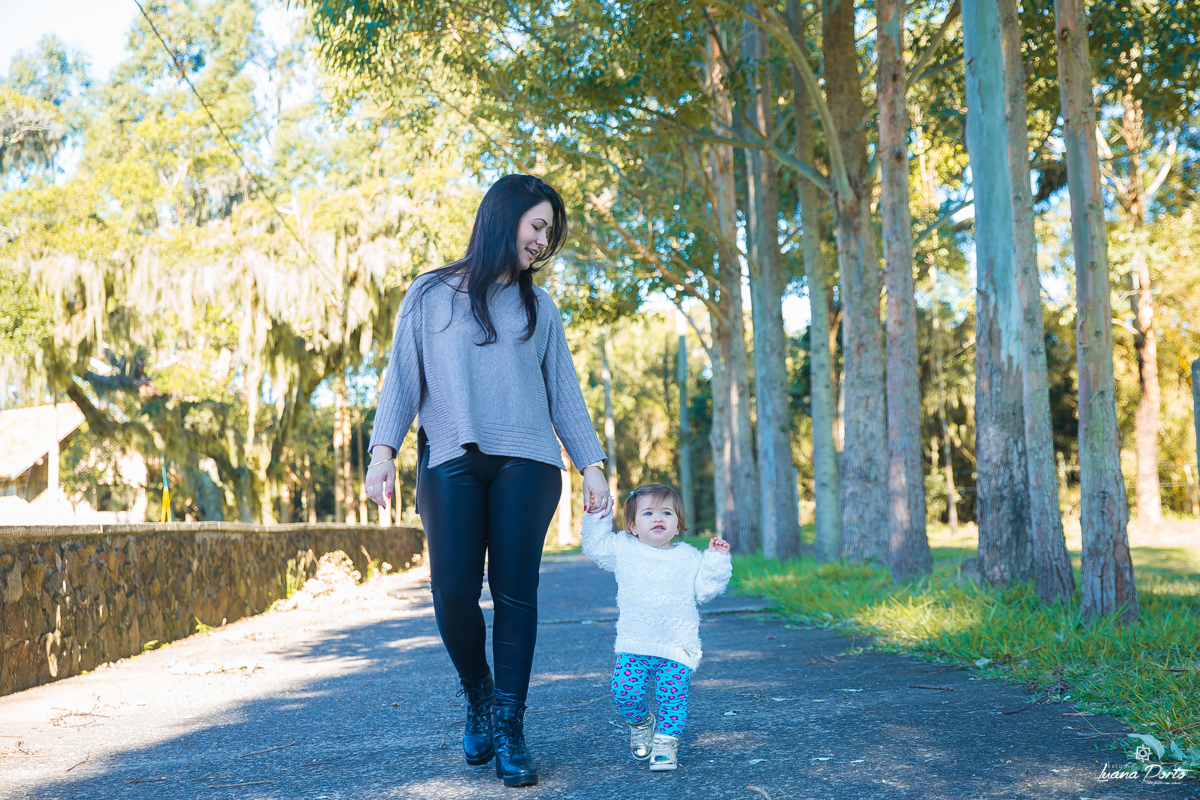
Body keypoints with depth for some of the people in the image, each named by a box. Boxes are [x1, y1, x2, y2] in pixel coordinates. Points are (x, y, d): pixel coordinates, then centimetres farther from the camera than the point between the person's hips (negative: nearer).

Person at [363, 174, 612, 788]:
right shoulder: (431, 295, 12)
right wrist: (383, 450, -5)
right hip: (451, 461, -1)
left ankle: (509, 729, 2)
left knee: (515, 592, -7)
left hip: (525, 462, 2)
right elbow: (403, 378, 8)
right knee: (454, 592, -10)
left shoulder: (538, 307, 18)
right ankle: (478, 697, 16)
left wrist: (591, 466, 8)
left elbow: (564, 393, 17)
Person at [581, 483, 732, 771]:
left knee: (672, 694, -8)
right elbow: (595, 545, 12)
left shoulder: (688, 557, 6)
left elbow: (705, 588, 6)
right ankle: (641, 723, 20)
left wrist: (717, 559, -3)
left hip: (677, 646, 0)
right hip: (634, 644, 0)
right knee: (625, 690, -10)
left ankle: (665, 739, 13)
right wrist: (598, 516, 3)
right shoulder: (624, 549, 6)